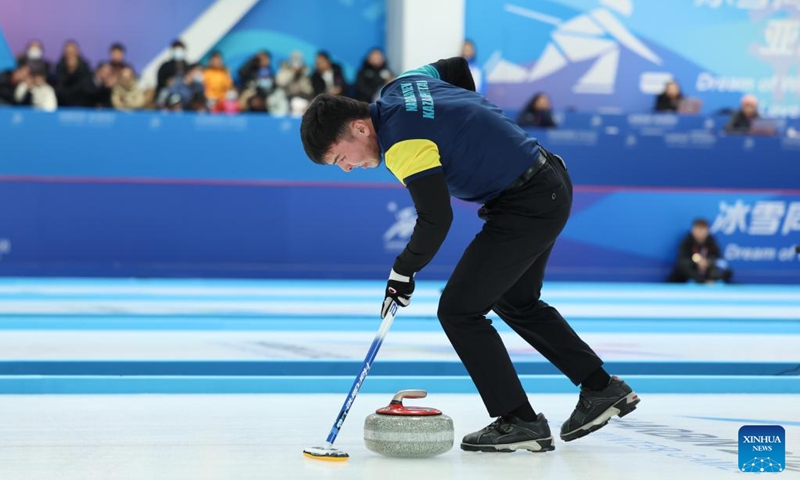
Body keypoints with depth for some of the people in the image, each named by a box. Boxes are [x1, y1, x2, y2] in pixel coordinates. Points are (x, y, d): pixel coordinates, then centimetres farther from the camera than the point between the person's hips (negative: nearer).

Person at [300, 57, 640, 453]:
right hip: (551, 181, 11)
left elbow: (436, 220, -23)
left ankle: (519, 421, 0)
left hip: (528, 205, -11)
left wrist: (403, 272, -7)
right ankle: (603, 390, 30)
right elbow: (457, 68, 23)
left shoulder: (403, 143, -22)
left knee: (458, 309, -5)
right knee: (515, 301, 25)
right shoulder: (401, 85, 5)